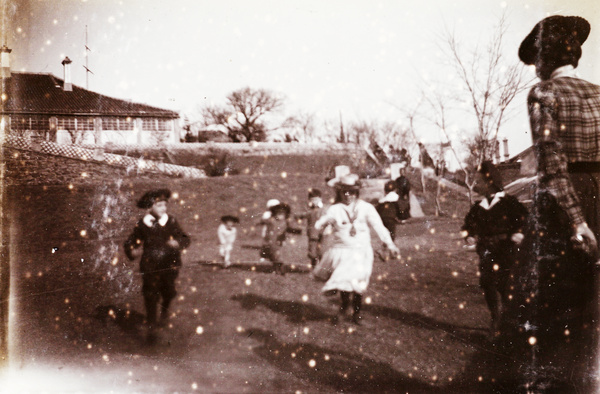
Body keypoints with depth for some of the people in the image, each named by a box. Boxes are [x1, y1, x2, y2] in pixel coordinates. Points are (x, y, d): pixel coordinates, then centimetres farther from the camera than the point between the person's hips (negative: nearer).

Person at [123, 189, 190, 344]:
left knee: (168, 293, 13)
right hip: (150, 267, -2)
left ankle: (164, 311, 49)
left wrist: (178, 243, -27)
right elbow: (130, 243, -1)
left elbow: (185, 239, -4)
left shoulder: (171, 222, -4)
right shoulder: (141, 225, -7)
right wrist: (132, 251, -23)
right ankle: (151, 328, 15)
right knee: (151, 296, 0)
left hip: (169, 265, 2)